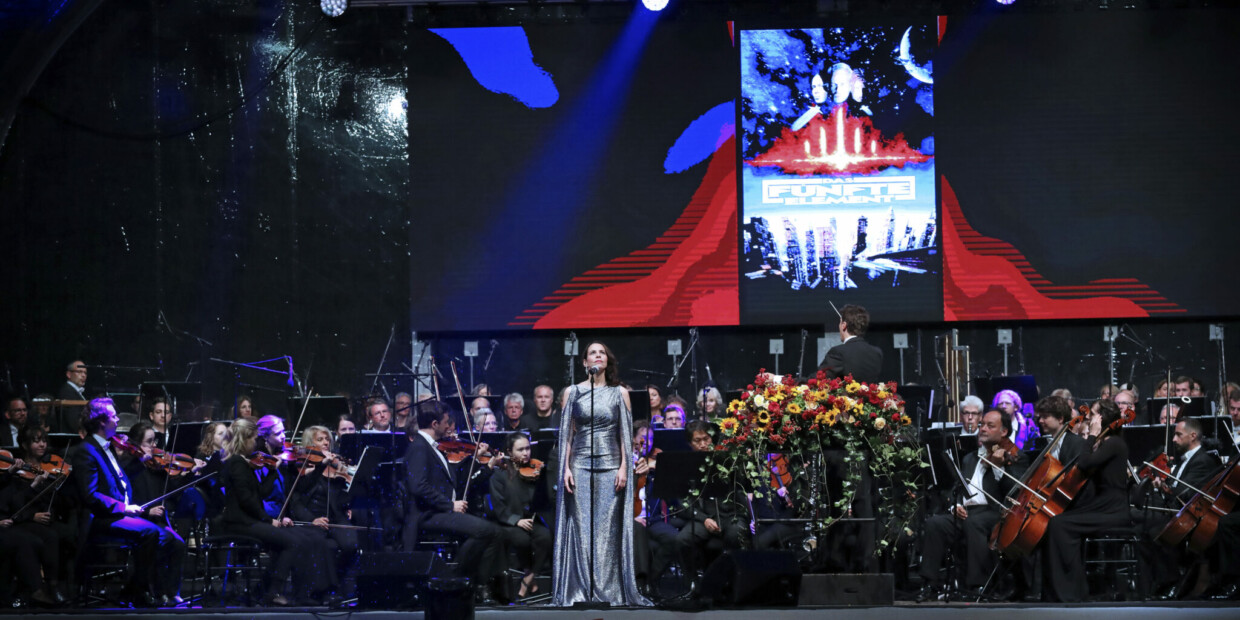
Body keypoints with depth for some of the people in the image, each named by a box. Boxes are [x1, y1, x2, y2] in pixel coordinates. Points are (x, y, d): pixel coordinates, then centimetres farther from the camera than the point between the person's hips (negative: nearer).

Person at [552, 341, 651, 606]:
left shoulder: (619, 393, 7)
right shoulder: (573, 393, 6)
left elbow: (625, 434, 5)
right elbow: (566, 433, 5)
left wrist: (624, 466, -4)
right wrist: (566, 468, -3)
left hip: (611, 466, 0)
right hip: (580, 465, 0)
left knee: (608, 529, -2)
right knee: (581, 528, -3)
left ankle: (608, 590, 1)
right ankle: (580, 590, 0)